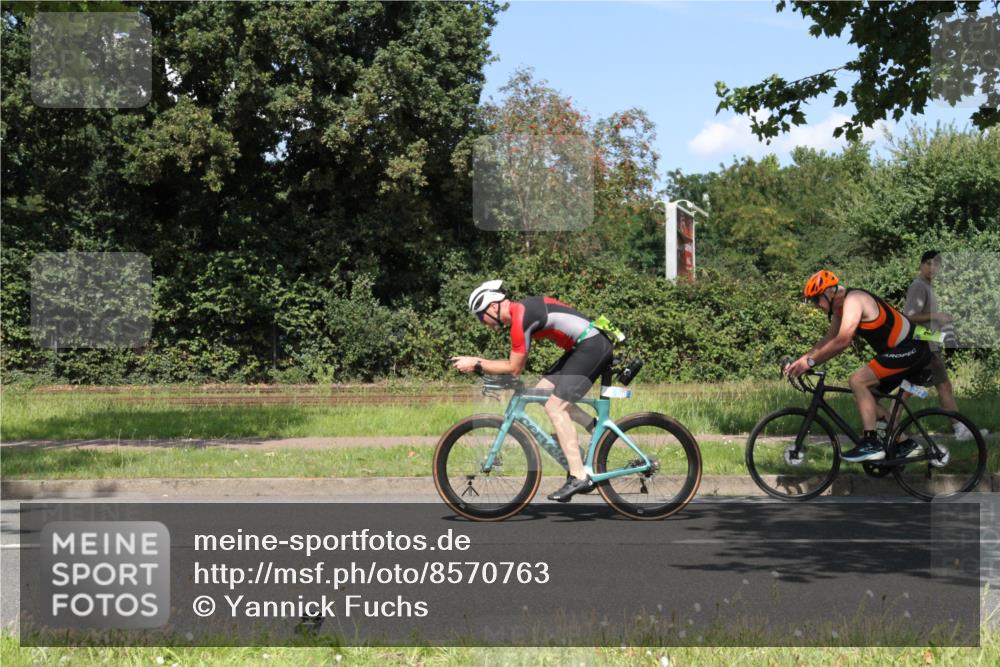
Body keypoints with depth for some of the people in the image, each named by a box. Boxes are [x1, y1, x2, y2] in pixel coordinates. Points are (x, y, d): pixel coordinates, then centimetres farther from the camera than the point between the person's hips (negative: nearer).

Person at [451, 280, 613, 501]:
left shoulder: (520, 319, -16)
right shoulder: (522, 308, 14)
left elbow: (514, 368, -12)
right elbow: (517, 363, 21)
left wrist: (476, 364, -5)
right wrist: (477, 362, 16)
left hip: (592, 347, -10)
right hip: (584, 346, 10)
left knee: (555, 407, -11)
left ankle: (579, 477, -13)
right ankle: (596, 427, 12)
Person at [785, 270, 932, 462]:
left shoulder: (853, 300, -19)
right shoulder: (841, 308, 12)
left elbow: (842, 341, -27)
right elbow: (827, 340, 13)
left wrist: (810, 361, -23)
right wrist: (800, 360, 2)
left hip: (910, 348, -10)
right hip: (910, 350, 10)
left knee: (858, 380, -19)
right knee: (866, 394, 12)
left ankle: (871, 444, -20)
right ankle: (903, 444, 16)